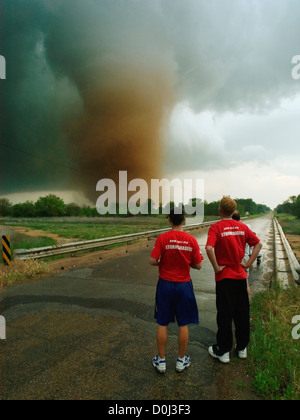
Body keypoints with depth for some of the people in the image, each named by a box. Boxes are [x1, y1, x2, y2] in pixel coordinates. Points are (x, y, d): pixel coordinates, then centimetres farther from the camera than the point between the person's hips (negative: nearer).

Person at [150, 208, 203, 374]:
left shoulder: (162, 238, -11)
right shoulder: (191, 240, -7)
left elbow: (152, 261, -14)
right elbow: (198, 265, -4)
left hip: (165, 284, -1)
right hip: (184, 285, 1)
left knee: (163, 324, 12)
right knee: (183, 325, 14)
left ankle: (161, 361, 26)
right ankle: (182, 360, 29)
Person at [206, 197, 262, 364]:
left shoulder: (216, 227, -13)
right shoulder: (242, 226, 2)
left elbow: (209, 248, -28)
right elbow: (258, 244, 7)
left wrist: (216, 267, -17)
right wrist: (249, 263, 4)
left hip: (224, 276, -4)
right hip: (241, 275, 4)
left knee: (225, 315, 7)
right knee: (242, 313, 17)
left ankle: (223, 351, 20)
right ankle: (242, 348, 32)